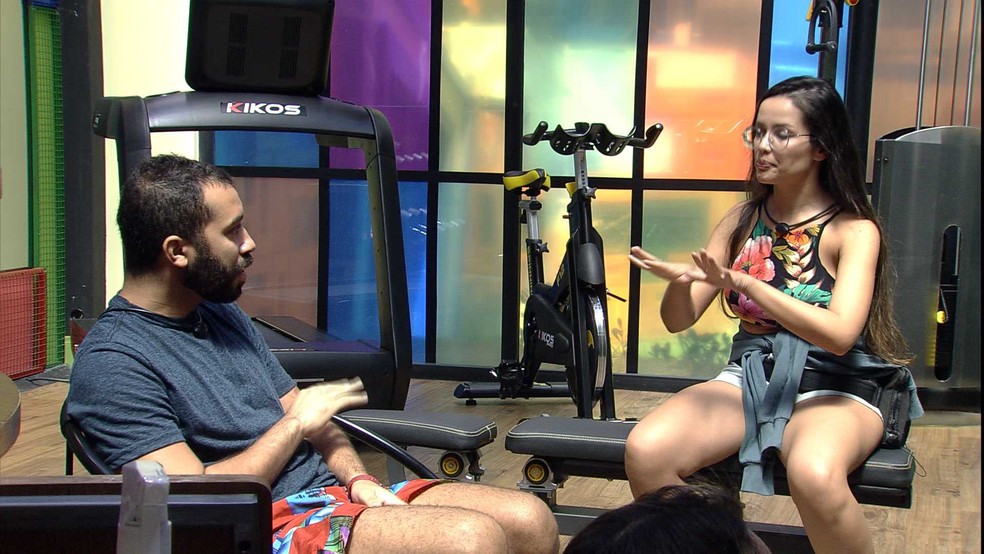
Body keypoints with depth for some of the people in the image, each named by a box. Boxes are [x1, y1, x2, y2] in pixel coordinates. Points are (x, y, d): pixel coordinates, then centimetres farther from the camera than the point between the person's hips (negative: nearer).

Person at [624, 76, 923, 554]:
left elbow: (839, 333, -21)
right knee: (645, 452, -23)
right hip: (750, 376, 4)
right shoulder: (744, 219, 8)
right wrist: (679, 280, -19)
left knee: (814, 476, -38)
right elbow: (678, 319, 5)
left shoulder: (854, 229, -5)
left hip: (834, 388, -4)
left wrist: (745, 284, -31)